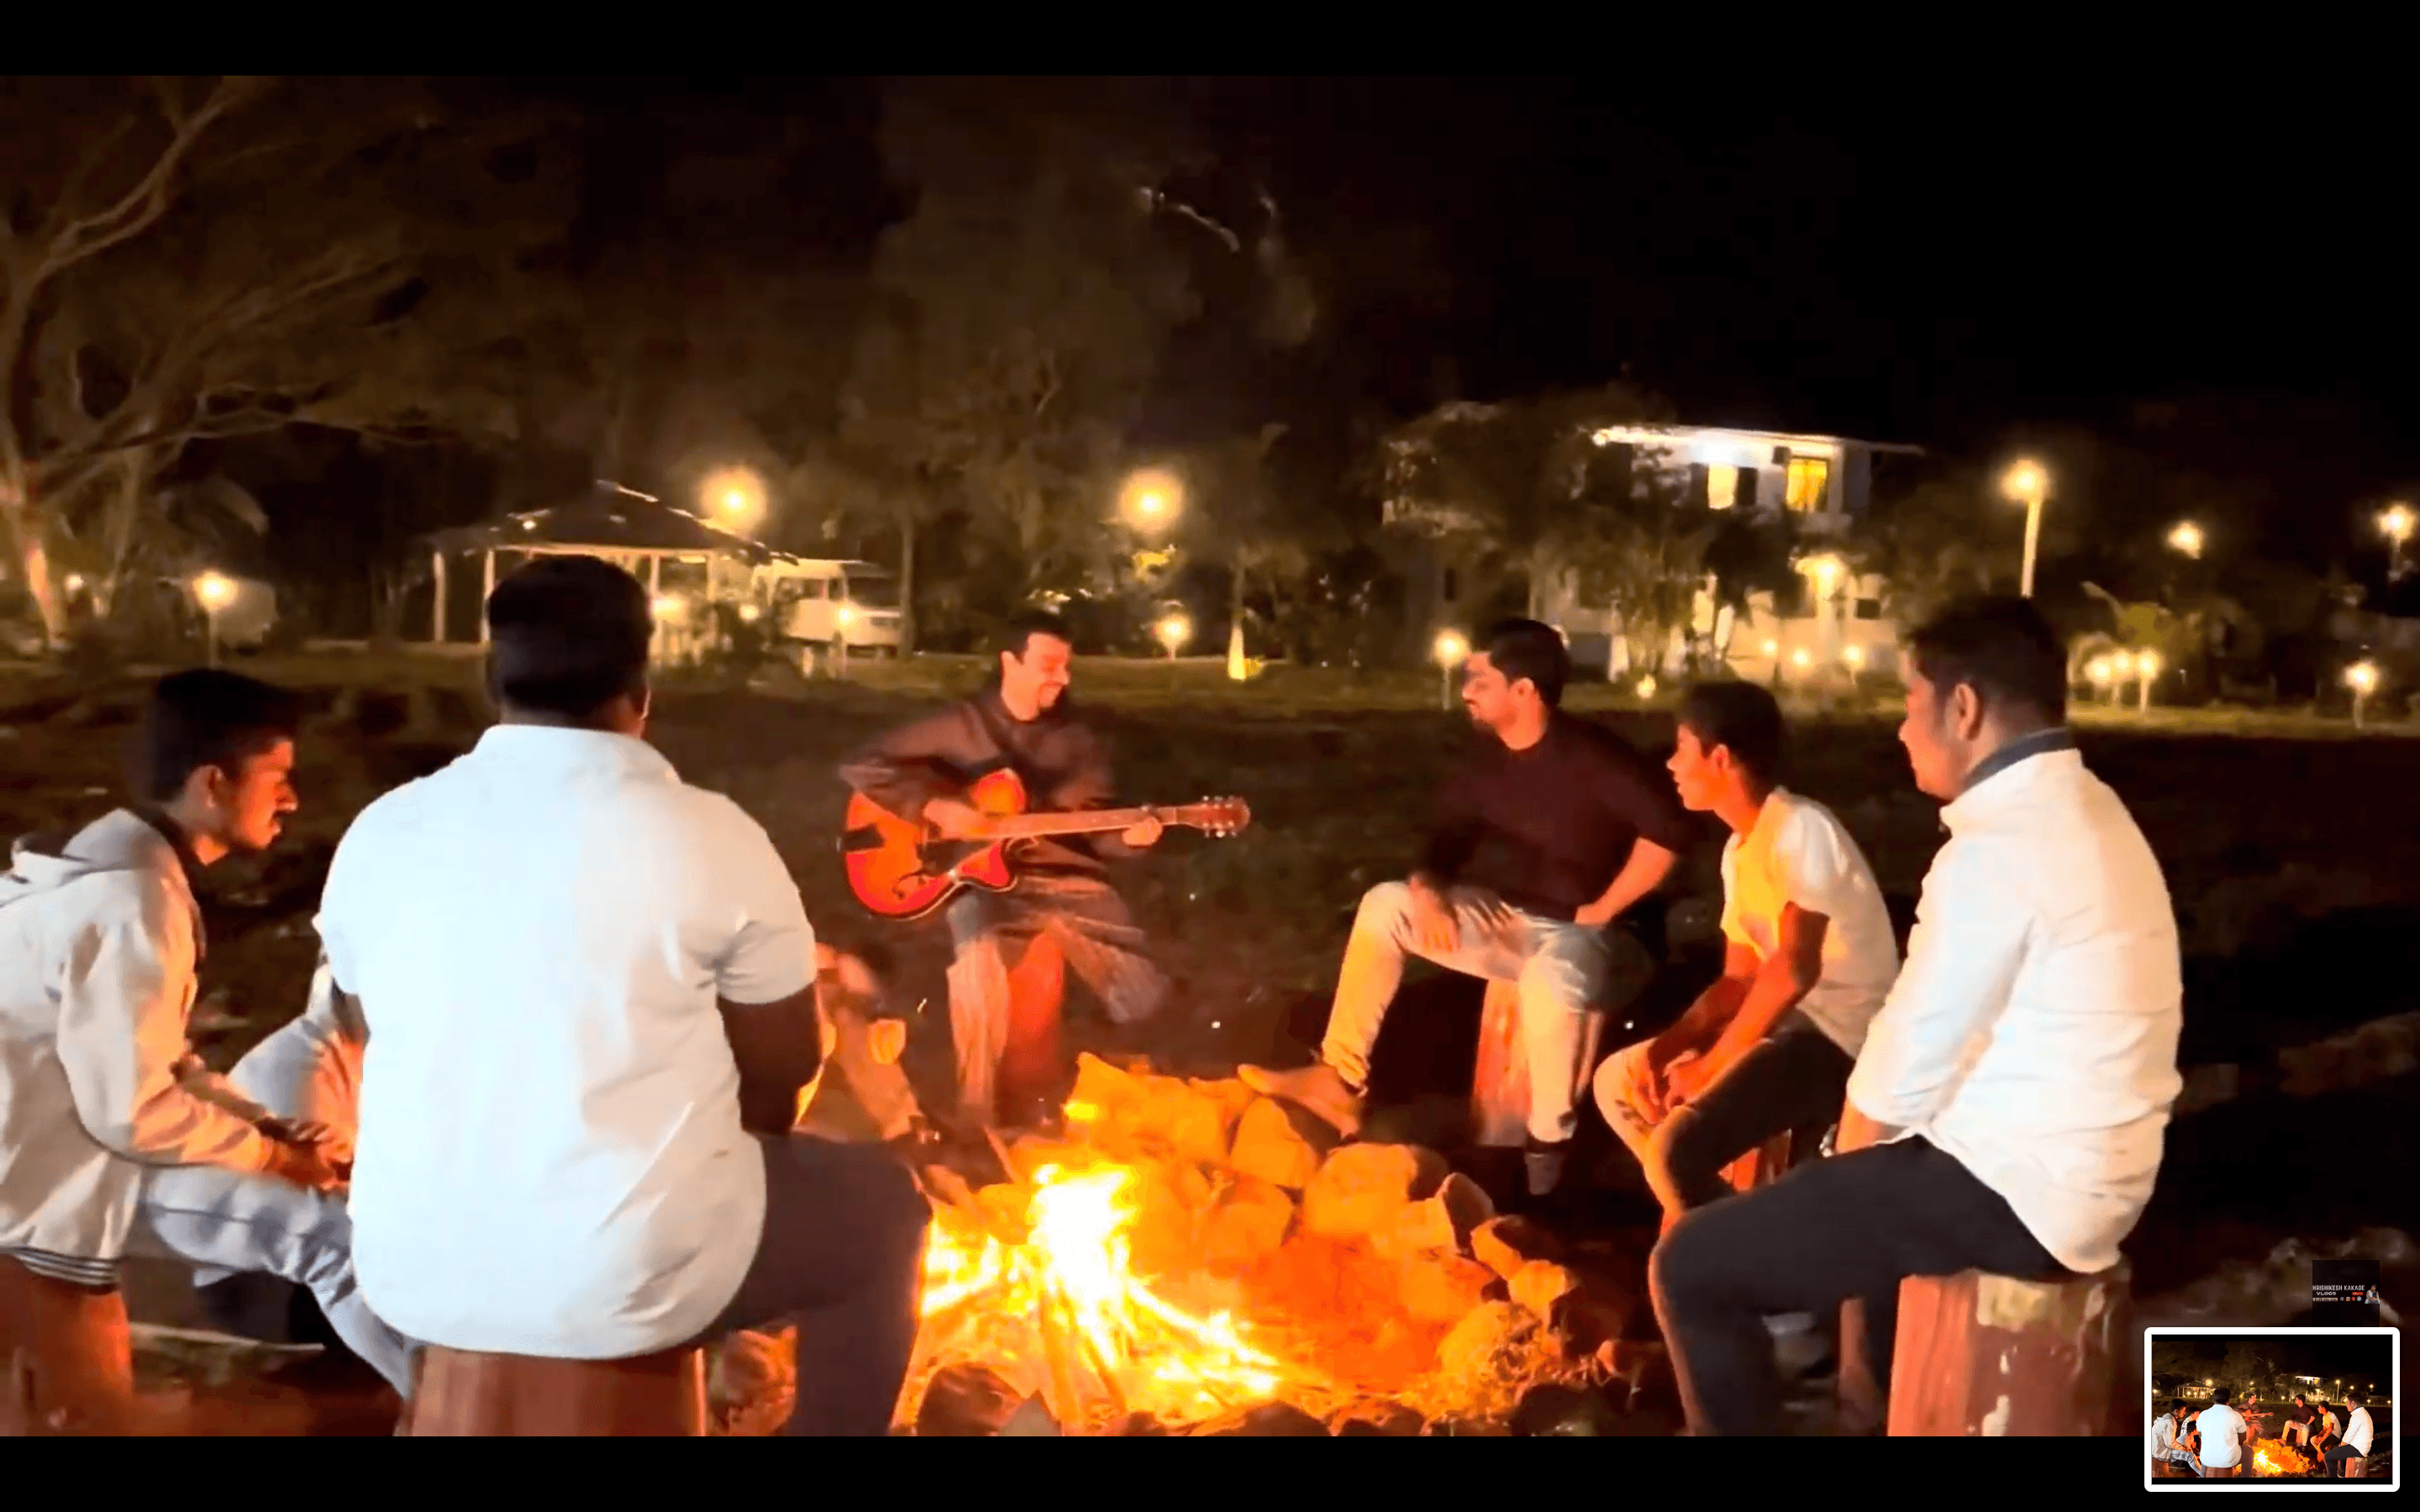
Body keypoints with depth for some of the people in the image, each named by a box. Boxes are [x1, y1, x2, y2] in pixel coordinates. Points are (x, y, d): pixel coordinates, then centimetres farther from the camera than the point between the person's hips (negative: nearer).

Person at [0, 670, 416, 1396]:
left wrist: (266, 1129, 3)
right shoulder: (133, 903, -23)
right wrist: (271, 1153, -11)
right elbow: (132, 1112, -25)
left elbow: (155, 1060, 14)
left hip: (71, 1143, 11)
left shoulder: (121, 865, 9)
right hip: (62, 1176, -11)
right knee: (336, 1232, -18)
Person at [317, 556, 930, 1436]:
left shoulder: (376, 836, 0)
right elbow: (786, 1068, 0)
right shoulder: (711, 834, -11)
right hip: (631, 1282, -4)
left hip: (412, 1277, 5)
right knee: (880, 1203, 20)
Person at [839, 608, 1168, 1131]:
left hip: (1066, 878, 4)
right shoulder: (958, 726, 0)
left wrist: (1126, 837, -13)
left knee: (1141, 999, -10)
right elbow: (861, 767, -2)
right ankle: (983, 1127, -15)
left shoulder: (1079, 740, 10)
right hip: (983, 881, -4)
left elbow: (1090, 828, 10)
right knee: (982, 978, -36)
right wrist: (934, 806, -13)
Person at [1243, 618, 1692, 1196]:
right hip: (1508, 920, 8)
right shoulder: (1490, 758, 4)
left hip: (1589, 937, -8)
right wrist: (1427, 890, -11)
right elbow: (1449, 839, 12)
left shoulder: (1591, 755, -20)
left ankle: (1549, 1146, -18)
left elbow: (1669, 828, -30)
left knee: (1553, 976, -43)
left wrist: (1604, 910, -24)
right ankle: (1341, 1081, 0)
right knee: (1384, 905, -2)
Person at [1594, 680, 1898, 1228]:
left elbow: (1794, 969, -23)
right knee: (1617, 1080, 17)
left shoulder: (1800, 827, -16)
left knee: (1675, 1148, -28)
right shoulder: (1739, 849, 13)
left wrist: (1710, 1065, -15)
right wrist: (1666, 1046, 0)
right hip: (1790, 1019, 10)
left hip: (1840, 1035, -10)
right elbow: (1739, 980, 16)